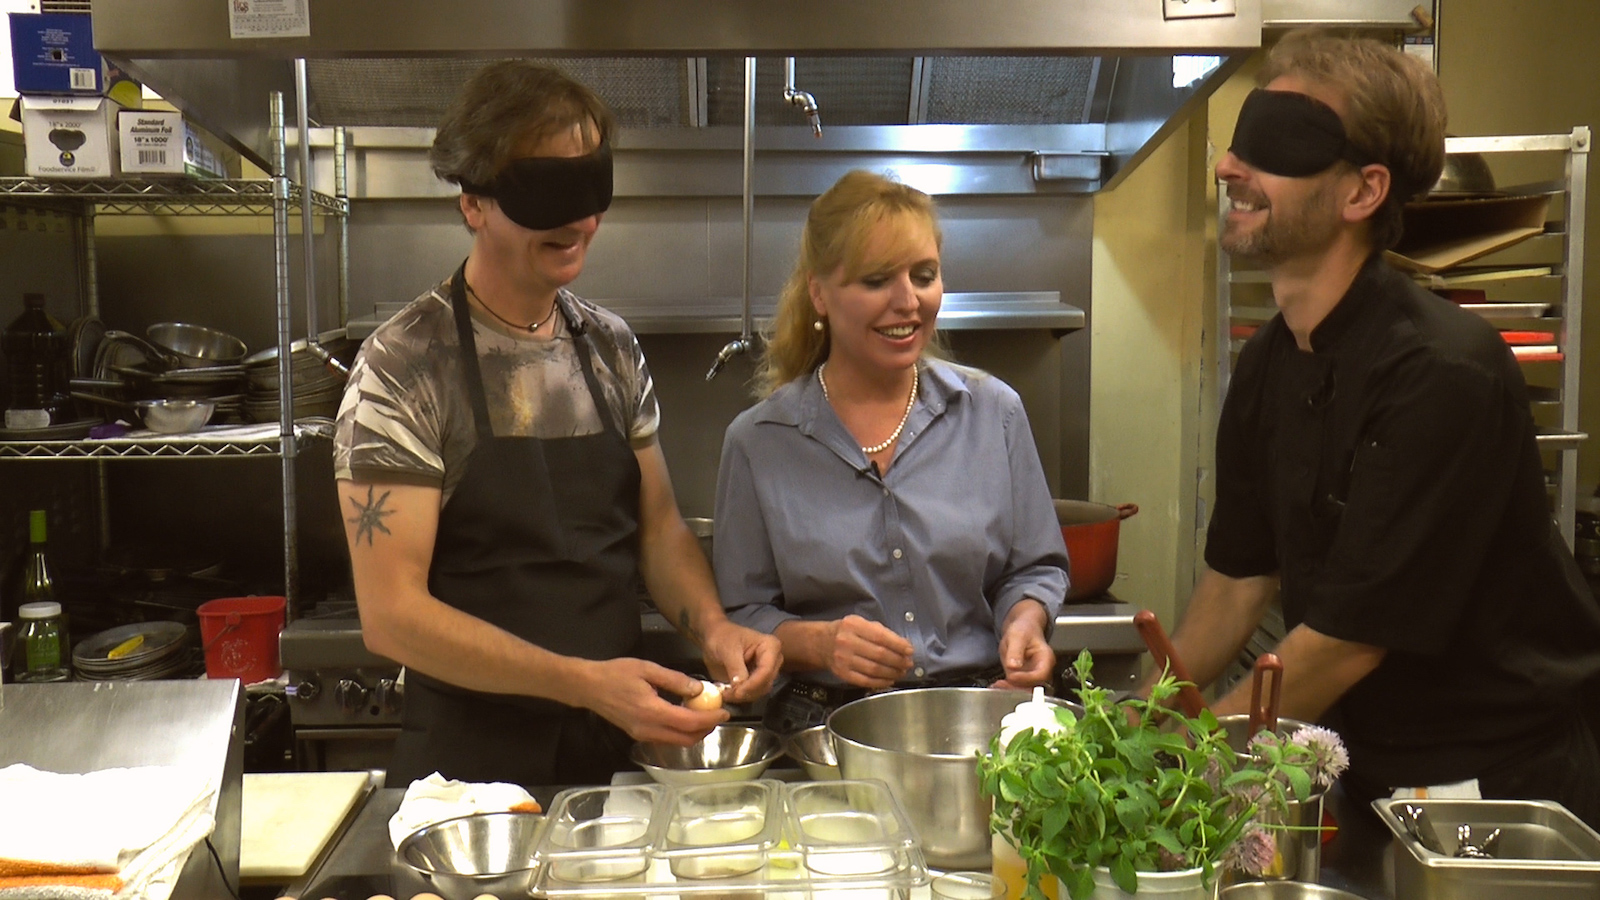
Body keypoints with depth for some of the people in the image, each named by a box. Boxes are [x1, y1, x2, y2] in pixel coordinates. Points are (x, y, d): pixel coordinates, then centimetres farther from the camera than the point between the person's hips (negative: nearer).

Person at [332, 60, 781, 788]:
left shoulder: (612, 348, 5)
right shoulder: (404, 368, -12)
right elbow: (391, 614, -16)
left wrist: (711, 626, -7)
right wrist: (582, 682, -25)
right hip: (474, 765, -4)